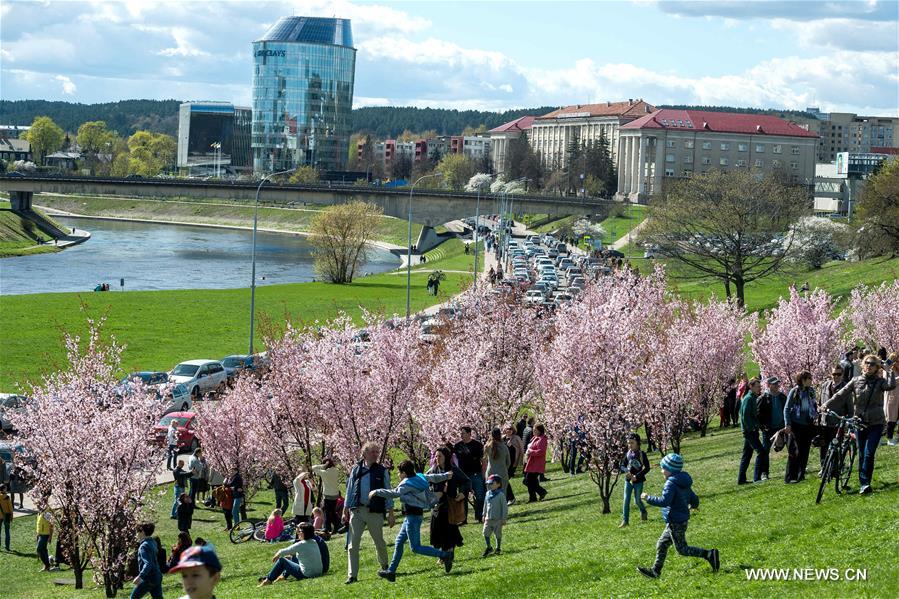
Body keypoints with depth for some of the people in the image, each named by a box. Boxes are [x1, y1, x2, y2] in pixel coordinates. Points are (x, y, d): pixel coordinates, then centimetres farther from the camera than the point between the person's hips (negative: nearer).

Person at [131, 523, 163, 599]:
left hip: (149, 578, -9)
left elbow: (148, 564, -29)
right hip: (157, 577, 9)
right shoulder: (153, 543, 10)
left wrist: (140, 576, -36)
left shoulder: (144, 546, -18)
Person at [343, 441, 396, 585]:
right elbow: (349, 491, 12)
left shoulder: (382, 471, 3)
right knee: (353, 544, -5)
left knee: (379, 542, 9)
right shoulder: (356, 470, 7)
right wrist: (345, 511, 9)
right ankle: (352, 575, -2)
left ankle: (384, 566, 34)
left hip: (375, 512, -1)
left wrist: (391, 514, 1)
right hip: (357, 511, 1)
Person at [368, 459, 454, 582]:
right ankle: (391, 571, 17)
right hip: (415, 514, 10)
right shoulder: (420, 477, 8)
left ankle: (445, 555, -10)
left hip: (413, 516, -10)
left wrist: (376, 492, -25)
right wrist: (446, 475, 43)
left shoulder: (407, 483, -18)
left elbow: (394, 493, -32)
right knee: (399, 542, 13)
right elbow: (434, 477, 24)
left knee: (415, 547, -8)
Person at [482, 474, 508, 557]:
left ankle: (498, 548, 20)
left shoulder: (501, 495, -11)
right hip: (488, 518, 5)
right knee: (486, 533, 1)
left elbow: (504, 507, -8)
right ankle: (488, 548, 16)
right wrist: (484, 515, 18)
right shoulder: (488, 493, 6)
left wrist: (504, 518, -9)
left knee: (498, 534, 5)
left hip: (498, 519, -5)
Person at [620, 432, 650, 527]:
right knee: (626, 500, 0)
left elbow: (647, 468, -12)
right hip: (628, 480, 4)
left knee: (637, 500, 5)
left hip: (638, 481, -4)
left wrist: (637, 476, -18)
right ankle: (625, 520, 5)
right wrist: (626, 471, -15)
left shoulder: (642, 454, -11)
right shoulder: (628, 454, 2)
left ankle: (643, 512, 36)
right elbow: (623, 465, 8)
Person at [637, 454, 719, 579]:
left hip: (675, 522, -10)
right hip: (682, 520, 10)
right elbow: (694, 499, 15)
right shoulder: (683, 484, 9)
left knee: (682, 549, -2)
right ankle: (655, 571, 21)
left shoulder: (671, 483, -19)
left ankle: (709, 554, -6)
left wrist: (648, 499, -18)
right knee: (661, 545, 16)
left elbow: (664, 501, -28)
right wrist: (693, 506, 38)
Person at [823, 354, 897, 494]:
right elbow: (841, 395, 2)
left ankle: (865, 484, -8)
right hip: (860, 423, 3)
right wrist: (826, 405, -6)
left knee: (869, 454, -12)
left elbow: (891, 386, -22)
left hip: (875, 424, -3)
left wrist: (890, 371, -17)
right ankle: (864, 484, 12)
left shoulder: (880, 381, -1)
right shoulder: (856, 381, 5)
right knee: (862, 455, 6)